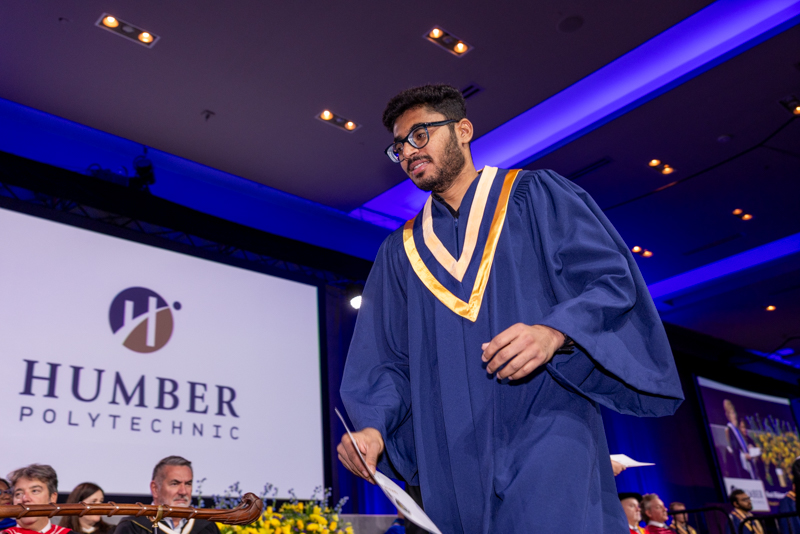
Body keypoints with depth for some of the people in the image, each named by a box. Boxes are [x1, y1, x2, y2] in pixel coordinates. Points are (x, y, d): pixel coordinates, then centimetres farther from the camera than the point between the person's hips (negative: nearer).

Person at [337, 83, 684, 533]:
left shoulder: (535, 196, 8)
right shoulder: (401, 251, 18)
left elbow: (613, 280, -2)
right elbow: (389, 360, 14)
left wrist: (555, 333, -21)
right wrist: (374, 425, -6)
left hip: (544, 433, -3)